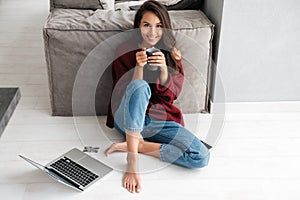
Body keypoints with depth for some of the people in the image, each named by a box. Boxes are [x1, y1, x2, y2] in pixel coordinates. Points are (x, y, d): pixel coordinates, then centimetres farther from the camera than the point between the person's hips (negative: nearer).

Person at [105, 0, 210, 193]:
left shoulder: (172, 53, 5)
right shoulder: (124, 51, -2)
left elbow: (172, 94, -4)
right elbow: (123, 93, -8)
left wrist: (164, 69, -22)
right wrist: (139, 67, -24)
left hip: (161, 120, 3)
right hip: (128, 118, -3)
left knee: (202, 157, -20)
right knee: (140, 86, -37)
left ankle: (136, 145, -10)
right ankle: (132, 159, -31)